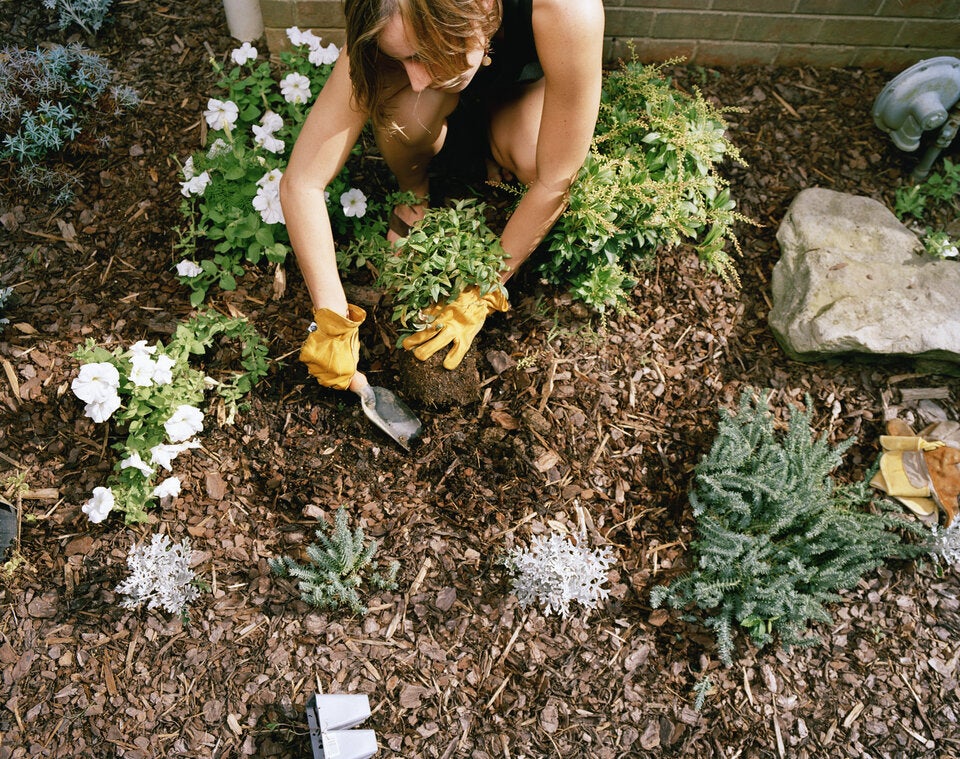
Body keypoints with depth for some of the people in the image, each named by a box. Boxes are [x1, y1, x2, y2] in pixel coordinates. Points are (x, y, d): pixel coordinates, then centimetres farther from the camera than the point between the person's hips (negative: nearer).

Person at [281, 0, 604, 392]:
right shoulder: (393, 35, -37)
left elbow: (554, 182, -35)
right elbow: (299, 183, -35)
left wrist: (481, 297, -30)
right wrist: (335, 326, -36)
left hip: (526, 85, 0)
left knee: (532, 159, -35)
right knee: (403, 108, -34)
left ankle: (500, 153, 3)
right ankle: (414, 193, 0)